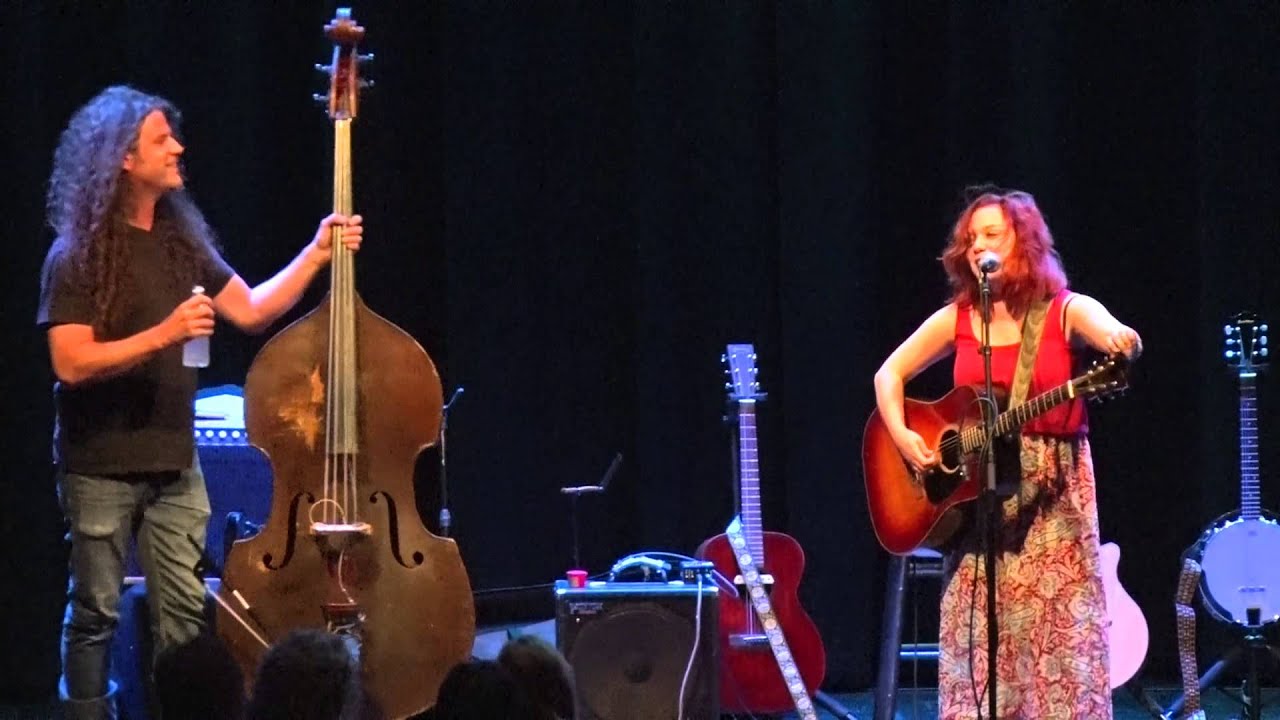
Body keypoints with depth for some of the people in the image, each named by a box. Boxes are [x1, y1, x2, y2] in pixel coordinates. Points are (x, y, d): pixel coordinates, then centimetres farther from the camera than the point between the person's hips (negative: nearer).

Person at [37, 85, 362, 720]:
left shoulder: (182, 241, 8)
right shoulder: (78, 257, -11)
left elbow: (251, 310, 15)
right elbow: (71, 363, -19)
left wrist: (316, 254, 6)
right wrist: (163, 335, -25)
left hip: (174, 460, 5)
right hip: (102, 467, -5)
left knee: (184, 615, 2)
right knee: (95, 615, 3)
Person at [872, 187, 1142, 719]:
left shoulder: (1066, 312, -3)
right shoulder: (956, 320, 7)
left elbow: (1117, 335, -22)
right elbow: (890, 374, 14)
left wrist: (1121, 341, -47)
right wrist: (900, 435, -3)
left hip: (1051, 496, -3)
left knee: (1059, 635, -6)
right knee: (978, 645, 1)